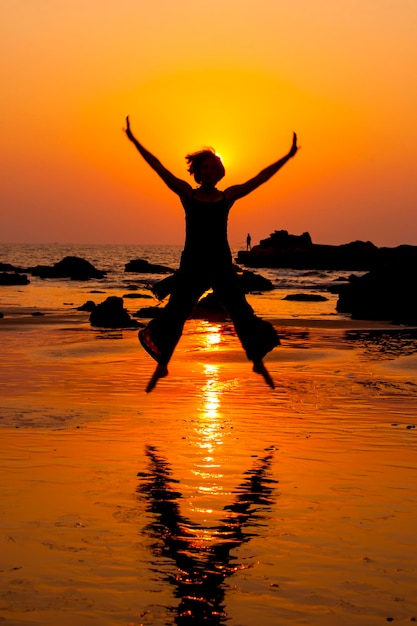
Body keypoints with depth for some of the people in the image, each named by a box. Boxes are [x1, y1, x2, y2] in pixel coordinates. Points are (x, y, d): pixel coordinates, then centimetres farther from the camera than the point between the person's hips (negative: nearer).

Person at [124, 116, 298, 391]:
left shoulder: (228, 196, 5)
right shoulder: (187, 193, 3)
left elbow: (260, 178, 4)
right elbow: (160, 168, -2)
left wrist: (288, 156, 2)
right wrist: (135, 142, -6)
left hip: (222, 264, 1)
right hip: (192, 264, 0)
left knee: (241, 313, 2)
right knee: (175, 313, 2)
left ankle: (258, 362, 16)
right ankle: (162, 365, 17)